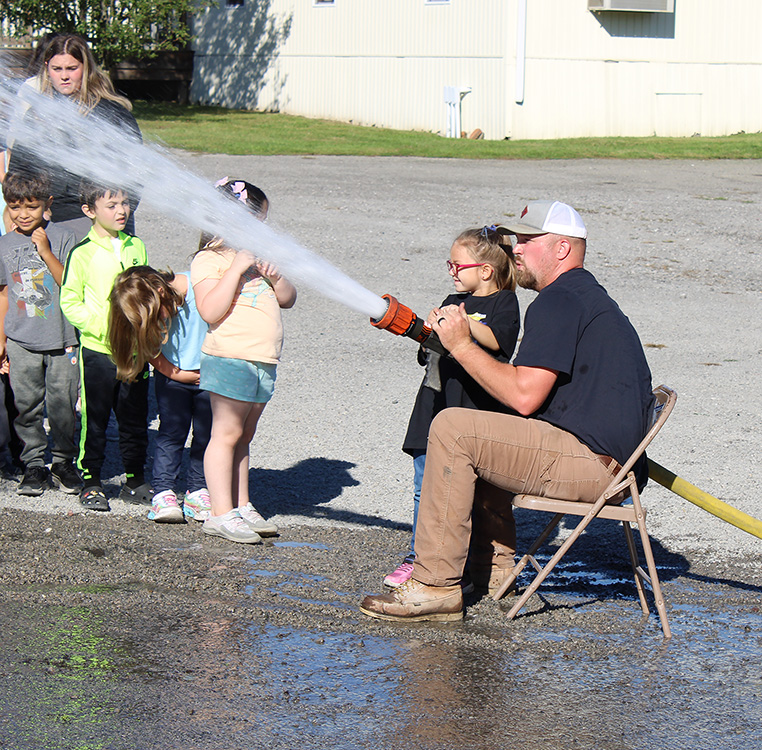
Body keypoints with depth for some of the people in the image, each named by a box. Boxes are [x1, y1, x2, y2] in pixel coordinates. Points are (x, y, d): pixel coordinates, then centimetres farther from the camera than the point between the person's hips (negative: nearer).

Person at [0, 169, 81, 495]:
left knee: (63, 404, 1)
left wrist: (46, 252, -17)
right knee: (26, 405, 4)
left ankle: (64, 462, 17)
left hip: (60, 338, -2)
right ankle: (34, 465, 15)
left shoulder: (61, 238, -3)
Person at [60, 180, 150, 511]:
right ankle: (91, 482, 13)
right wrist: (100, 325, -18)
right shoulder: (82, 253, -7)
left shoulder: (136, 247, 9)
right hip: (97, 350, -4)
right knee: (95, 419, 2)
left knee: (135, 419, 10)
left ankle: (135, 480, 22)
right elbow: (70, 302, -7)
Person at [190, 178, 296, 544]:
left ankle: (241, 507, 17)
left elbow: (288, 299, 20)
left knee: (243, 436, 13)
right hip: (230, 358, -8)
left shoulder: (256, 256, 19)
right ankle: (221, 514, -4)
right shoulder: (209, 260, -7)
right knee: (227, 434, -6)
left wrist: (275, 277, -1)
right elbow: (211, 311, -20)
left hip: (264, 362, 8)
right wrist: (236, 270, -21)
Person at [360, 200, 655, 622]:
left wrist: (462, 346, -8)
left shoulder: (558, 302, -11)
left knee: (451, 429, -16)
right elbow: (533, 391, 23)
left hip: (590, 462, -11)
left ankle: (436, 587, -17)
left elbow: (524, 397, -18)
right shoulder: (588, 296, 24)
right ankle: (492, 568, 24)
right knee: (480, 439, 28)